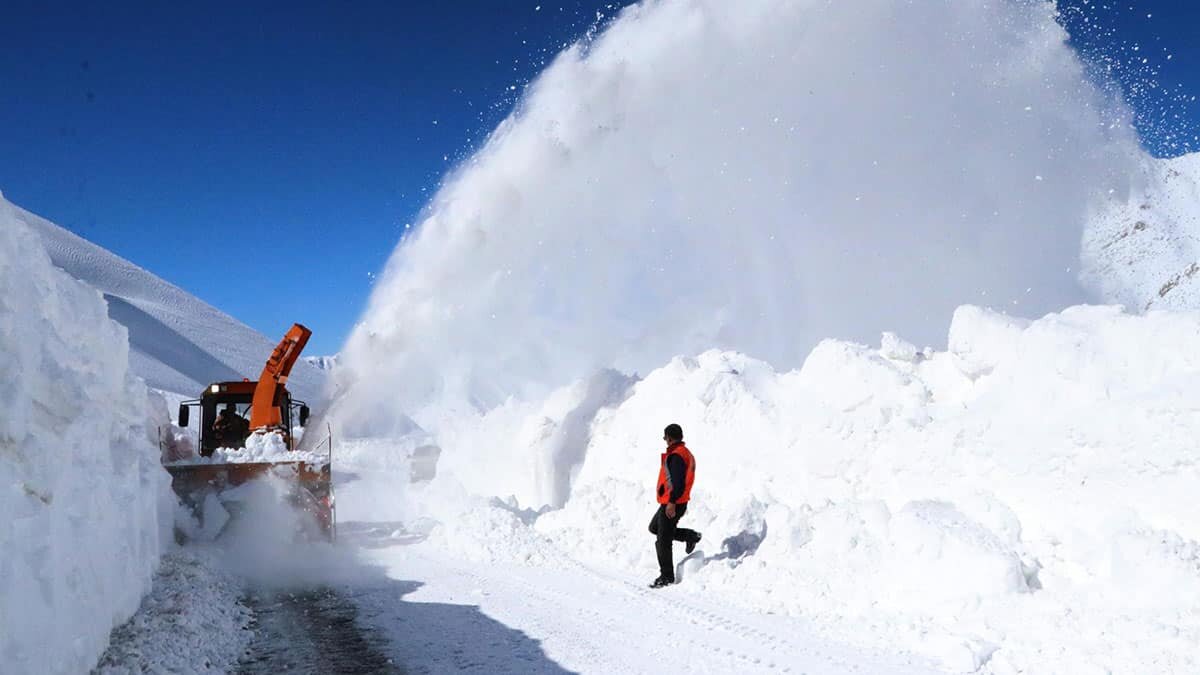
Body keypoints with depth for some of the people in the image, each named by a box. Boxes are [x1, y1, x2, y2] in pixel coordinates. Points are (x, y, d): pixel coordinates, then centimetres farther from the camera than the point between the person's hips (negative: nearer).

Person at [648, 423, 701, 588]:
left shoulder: (676, 456, -19)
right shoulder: (686, 453, 13)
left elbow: (678, 482, -27)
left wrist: (672, 502, -27)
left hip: (672, 504, -10)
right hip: (680, 502, 10)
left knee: (663, 541, -3)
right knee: (654, 527, 24)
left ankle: (667, 576, 5)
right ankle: (690, 536, 19)